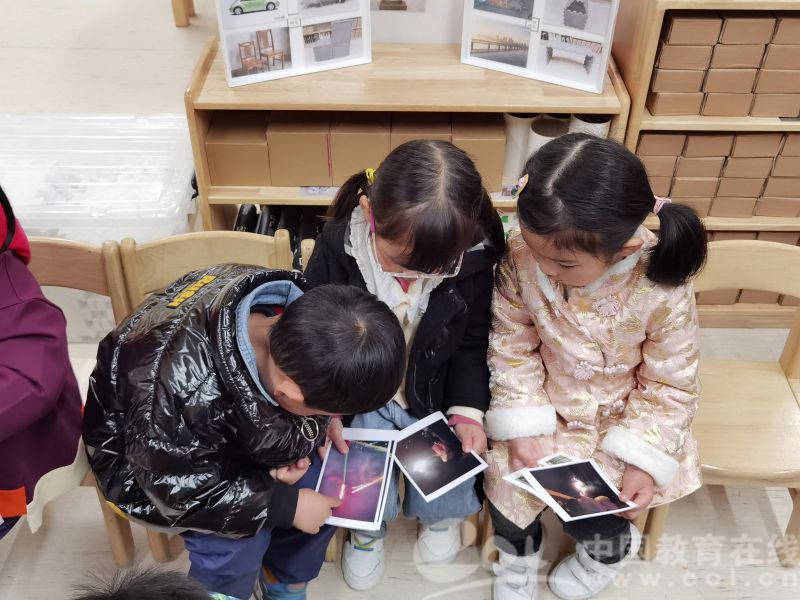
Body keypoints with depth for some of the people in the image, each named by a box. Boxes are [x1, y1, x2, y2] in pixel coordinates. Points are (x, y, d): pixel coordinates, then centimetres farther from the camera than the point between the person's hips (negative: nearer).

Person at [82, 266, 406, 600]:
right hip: (146, 456, -5)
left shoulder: (295, 308, -25)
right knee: (237, 540, -24)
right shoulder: (181, 390, -43)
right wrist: (286, 505, -24)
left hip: (232, 425, 6)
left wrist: (321, 420, -19)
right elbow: (178, 491, -29)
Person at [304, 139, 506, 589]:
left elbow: (472, 345, -2)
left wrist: (469, 410, -14)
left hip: (435, 399, 1)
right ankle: (367, 528, 21)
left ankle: (443, 516, 31)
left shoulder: (475, 258, -19)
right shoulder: (337, 249, -22)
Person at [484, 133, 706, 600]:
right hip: (543, 405, 2)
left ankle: (611, 549, 33)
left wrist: (645, 459, -19)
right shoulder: (521, 256, -26)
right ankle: (519, 551, 33)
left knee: (588, 509, -8)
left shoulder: (662, 292, -31)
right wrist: (521, 427, -16)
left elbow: (671, 385, -15)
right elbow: (511, 344, -13)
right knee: (505, 480, -5)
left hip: (616, 418, -2)